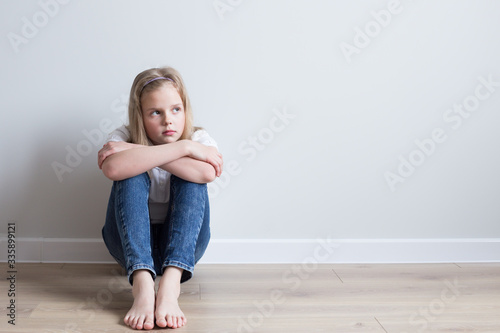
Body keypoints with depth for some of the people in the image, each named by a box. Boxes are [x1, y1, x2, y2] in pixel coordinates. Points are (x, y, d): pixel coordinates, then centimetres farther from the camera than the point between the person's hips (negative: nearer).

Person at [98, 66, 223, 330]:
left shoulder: (199, 139, -7)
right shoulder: (124, 137, -9)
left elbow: (207, 173, -34)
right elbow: (113, 167, -37)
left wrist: (141, 152, -30)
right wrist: (183, 147, -32)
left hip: (183, 244, 1)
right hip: (132, 244, 0)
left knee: (191, 178, -25)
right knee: (132, 176, -26)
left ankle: (171, 282, -41)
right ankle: (142, 282, -42)